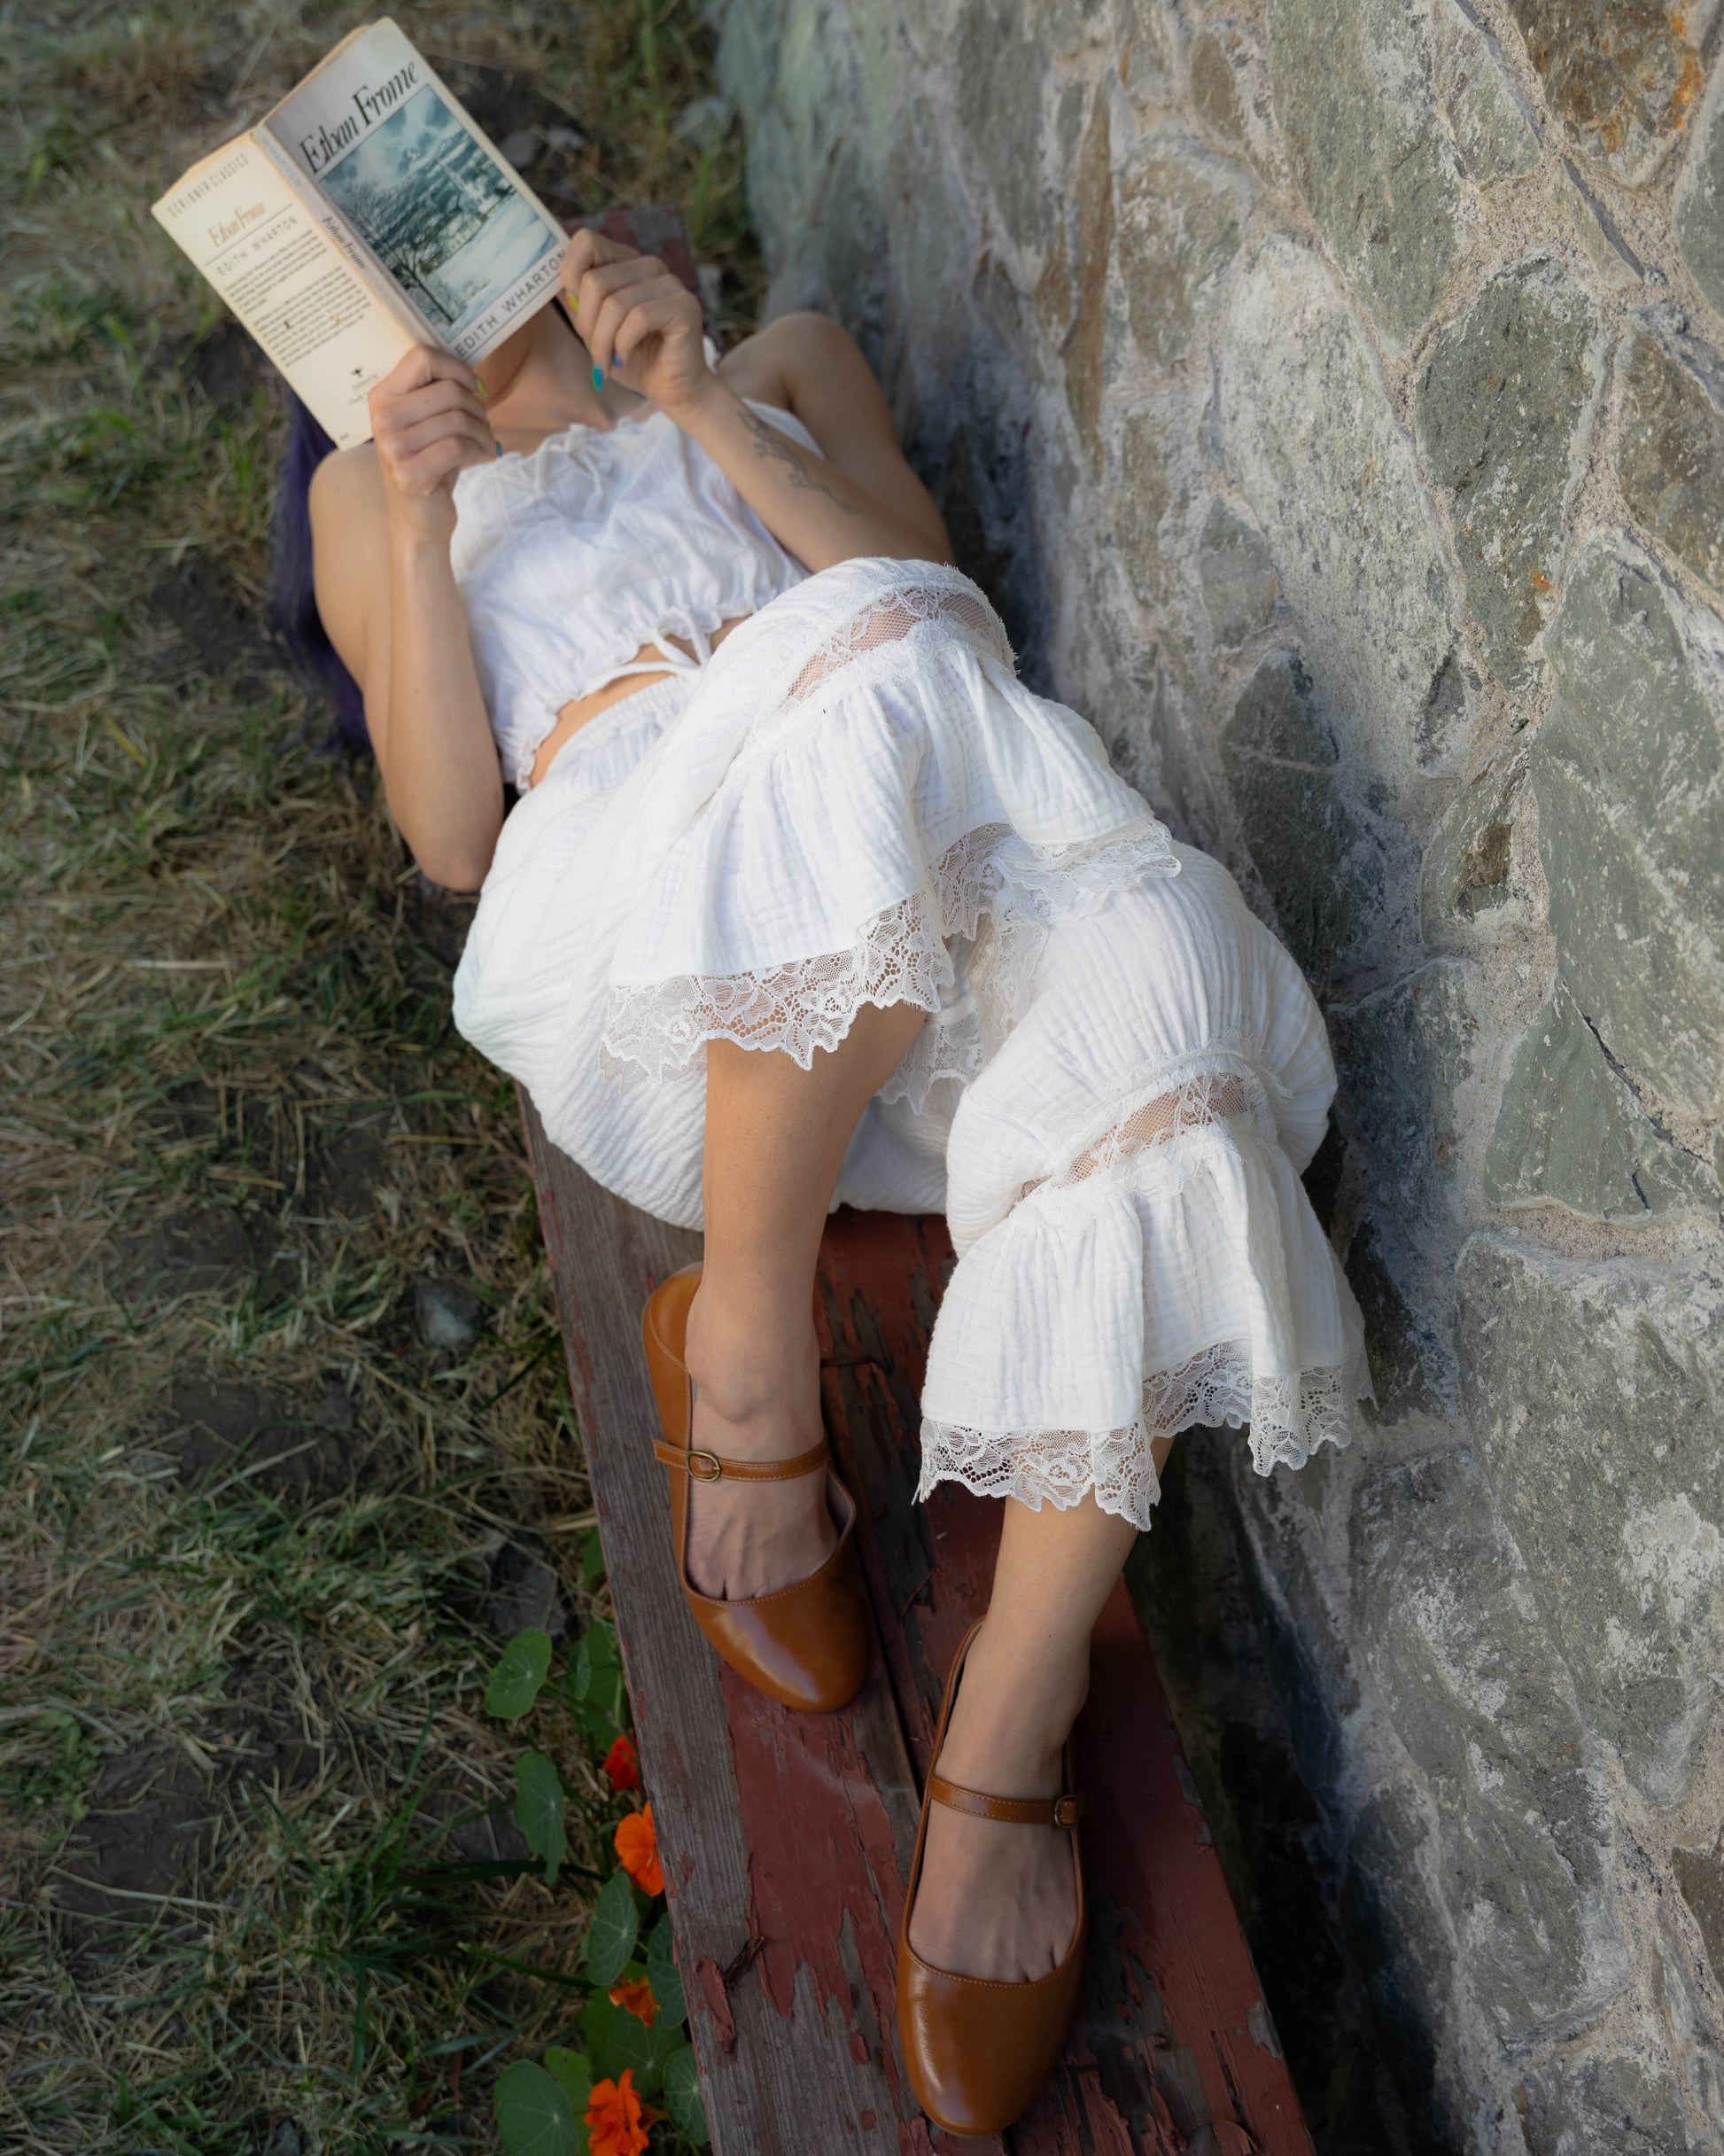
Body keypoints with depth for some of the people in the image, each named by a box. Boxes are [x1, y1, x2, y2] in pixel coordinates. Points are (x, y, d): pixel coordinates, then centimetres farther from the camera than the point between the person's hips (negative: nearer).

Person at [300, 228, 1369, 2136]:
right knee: (858, 676, -35)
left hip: (931, 854, 2)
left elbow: (925, 572, 11)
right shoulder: (372, 486, 27)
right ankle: (743, 1347, -20)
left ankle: (1007, 1739, -26)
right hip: (640, 894, -2)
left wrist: (704, 405, 1)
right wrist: (419, 520, -1)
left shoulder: (786, 360, 32)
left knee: (1144, 970, -33)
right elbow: (452, 836, 11)